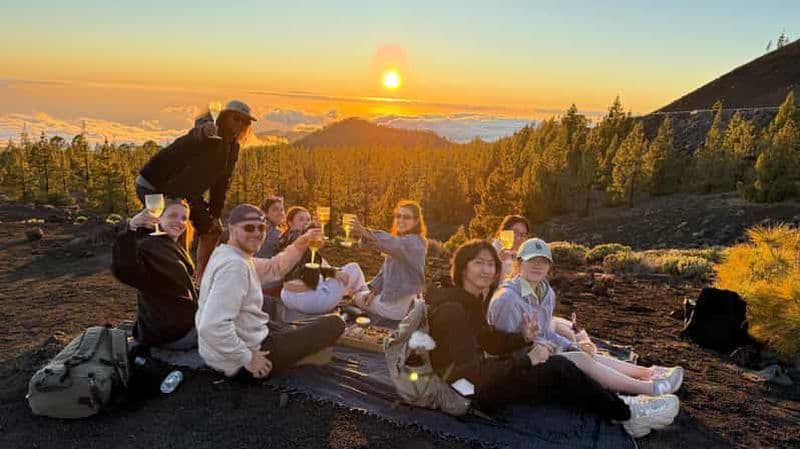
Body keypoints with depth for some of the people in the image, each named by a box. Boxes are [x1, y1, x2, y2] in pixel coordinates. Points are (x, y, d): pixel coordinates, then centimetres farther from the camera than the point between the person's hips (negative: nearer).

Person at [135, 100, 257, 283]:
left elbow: (221, 183, 7)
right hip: (153, 185, -9)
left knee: (213, 230, 13)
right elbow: (199, 132, -47)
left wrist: (214, 215, 4)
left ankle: (201, 279, 25)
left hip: (185, 192, 9)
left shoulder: (233, 148, 4)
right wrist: (206, 128, -71)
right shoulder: (210, 132, -19)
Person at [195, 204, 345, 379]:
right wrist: (247, 358, -25)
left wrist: (300, 244, -1)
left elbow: (274, 268, 13)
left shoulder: (228, 255, 5)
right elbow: (213, 326, -36)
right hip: (238, 362, -10)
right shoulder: (234, 265, -26)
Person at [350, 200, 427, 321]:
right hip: (391, 293, 10)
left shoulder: (415, 241, -20)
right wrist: (374, 290, 0)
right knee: (358, 294, 25)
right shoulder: (399, 239, 10)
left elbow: (396, 245, -45)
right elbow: (386, 269, 12)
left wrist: (369, 235, -59)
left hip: (399, 303, -10)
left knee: (358, 298, 9)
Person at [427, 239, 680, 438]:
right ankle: (627, 414, 3)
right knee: (558, 369, -15)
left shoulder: (472, 299, 7)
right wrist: (526, 360, -19)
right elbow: (472, 373, -28)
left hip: (482, 375, 9)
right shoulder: (452, 310, -24)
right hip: (469, 392, -9)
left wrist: (524, 338, -8)